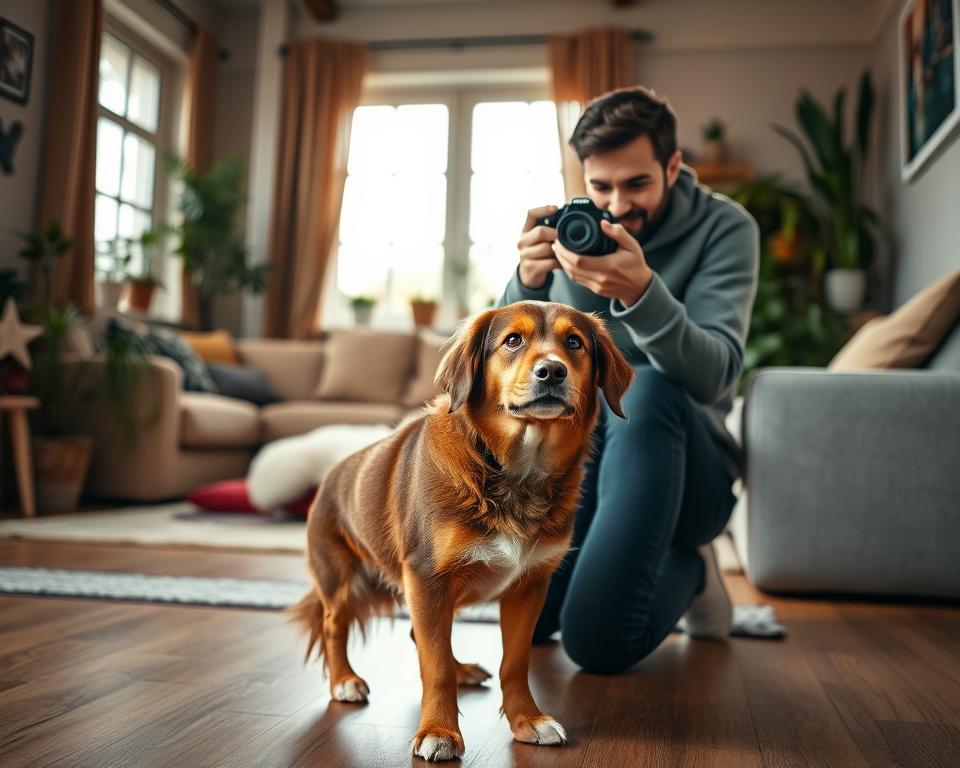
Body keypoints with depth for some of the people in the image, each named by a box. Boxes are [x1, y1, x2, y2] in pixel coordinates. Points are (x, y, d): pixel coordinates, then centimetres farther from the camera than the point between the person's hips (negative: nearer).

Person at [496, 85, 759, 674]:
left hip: (681, 461, -3)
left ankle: (687, 567, -2)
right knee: (530, 621, -20)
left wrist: (642, 292, -41)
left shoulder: (725, 228, -8)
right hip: (580, 454, 3)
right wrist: (526, 283, -28)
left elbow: (713, 376, -22)